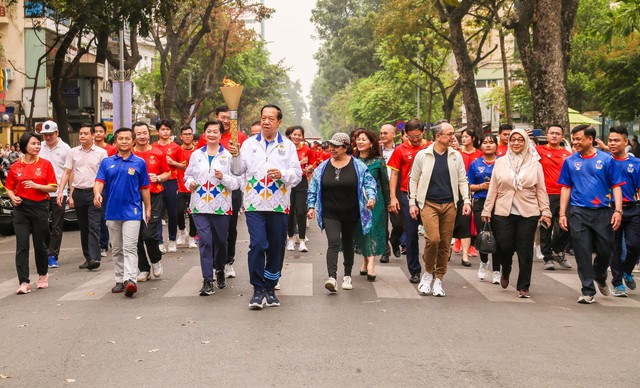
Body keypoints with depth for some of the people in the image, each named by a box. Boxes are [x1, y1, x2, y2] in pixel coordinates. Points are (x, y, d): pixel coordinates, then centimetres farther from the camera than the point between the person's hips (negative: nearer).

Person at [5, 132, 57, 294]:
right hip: (21, 208, 1)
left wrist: (36, 185, -15)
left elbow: (53, 187, -1)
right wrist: (13, 197, -8)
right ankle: (24, 282, -3)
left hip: (40, 207, -1)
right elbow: (9, 188, 12)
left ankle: (43, 275, 31)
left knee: (39, 244, 9)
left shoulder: (45, 164, 1)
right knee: (22, 245, -4)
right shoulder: (15, 166, 4)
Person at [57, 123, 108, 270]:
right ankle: (87, 257, 17)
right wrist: (60, 191, 0)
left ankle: (94, 257, -18)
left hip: (94, 192, -4)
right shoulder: (73, 152, 10)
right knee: (83, 228, 10)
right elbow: (67, 173, 10)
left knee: (94, 226, -12)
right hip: (78, 193, 4)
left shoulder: (101, 152, 0)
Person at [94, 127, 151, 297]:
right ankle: (120, 281, 21)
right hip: (112, 211, 4)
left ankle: (130, 280, -21)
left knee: (130, 248, -13)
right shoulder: (107, 162, 8)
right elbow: (99, 181, -1)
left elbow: (144, 188, 7)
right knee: (116, 249, 12)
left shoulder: (139, 163, 3)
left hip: (132, 211, -3)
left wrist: (148, 208, 5)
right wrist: (97, 194, -21)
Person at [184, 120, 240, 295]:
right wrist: (190, 183, -5)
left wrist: (223, 177, -20)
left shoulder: (228, 156, 0)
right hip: (200, 205, 1)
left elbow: (236, 182, -2)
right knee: (205, 241, -6)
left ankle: (220, 271, 36)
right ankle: (207, 280, -3)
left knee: (220, 241, 11)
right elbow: (188, 175, 17)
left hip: (221, 206, -1)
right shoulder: (196, 154, 9)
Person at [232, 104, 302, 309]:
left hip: (279, 205, 1)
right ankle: (258, 289, -1)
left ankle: (270, 288, 20)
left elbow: (297, 174, 2)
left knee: (276, 248, 7)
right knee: (257, 245, -12)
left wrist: (282, 174, -16)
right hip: (254, 204, -1)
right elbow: (238, 171, 2)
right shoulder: (249, 143, 8)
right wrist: (235, 155, -16)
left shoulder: (288, 146, 7)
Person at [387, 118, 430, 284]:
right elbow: (394, 174, 5)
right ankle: (414, 271, 13)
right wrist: (393, 197, -2)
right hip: (408, 196, 0)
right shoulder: (401, 150, 3)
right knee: (411, 234, 4)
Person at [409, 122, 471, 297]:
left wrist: (466, 201, 1)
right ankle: (428, 273, 4)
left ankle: (438, 280, 17)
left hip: (449, 205, 3)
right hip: (429, 204, -3)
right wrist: (412, 203, 1)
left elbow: (462, 180, 12)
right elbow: (413, 179, 6)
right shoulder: (423, 155, 0)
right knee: (433, 238, -19)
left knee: (445, 244, 5)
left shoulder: (456, 156, 8)